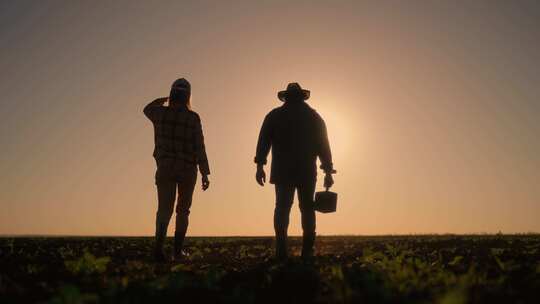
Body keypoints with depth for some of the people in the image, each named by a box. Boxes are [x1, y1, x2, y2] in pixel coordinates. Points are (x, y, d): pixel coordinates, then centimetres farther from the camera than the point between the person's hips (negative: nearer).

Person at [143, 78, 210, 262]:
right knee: (183, 210, 11)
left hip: (165, 168, 1)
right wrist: (205, 174, -4)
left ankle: (159, 247, -17)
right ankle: (177, 250, 11)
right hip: (187, 170, -1)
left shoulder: (161, 113, 1)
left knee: (164, 208, 2)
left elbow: (147, 109, 27)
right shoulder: (193, 118, -6)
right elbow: (199, 148, -7)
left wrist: (164, 99, 36)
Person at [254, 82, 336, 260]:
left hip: (282, 171, 0)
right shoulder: (314, 117, 11)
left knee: (282, 208, 2)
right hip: (307, 172, 1)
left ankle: (281, 252, -8)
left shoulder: (274, 116, 8)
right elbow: (323, 146, 7)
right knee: (307, 208, 6)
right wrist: (328, 172, 8)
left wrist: (260, 166, -4)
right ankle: (307, 252, 0)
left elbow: (264, 141, -2)